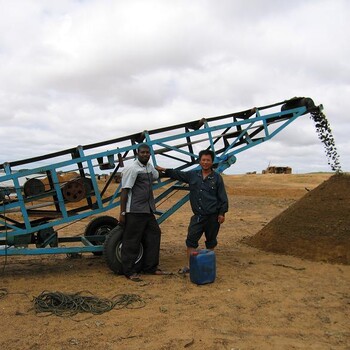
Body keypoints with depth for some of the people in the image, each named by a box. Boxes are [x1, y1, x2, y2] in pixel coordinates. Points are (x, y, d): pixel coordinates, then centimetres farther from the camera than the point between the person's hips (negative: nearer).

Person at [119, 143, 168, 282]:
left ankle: (150, 267, 25)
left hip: (148, 210, 9)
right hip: (134, 211, -8)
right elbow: (124, 191, -14)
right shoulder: (132, 169, -12)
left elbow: (157, 175, 37)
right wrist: (122, 212, -16)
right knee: (132, 240, -1)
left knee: (153, 236, 12)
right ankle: (129, 271, 11)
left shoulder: (150, 167, 11)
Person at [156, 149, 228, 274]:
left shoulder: (217, 178, -2)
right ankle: (190, 266, 9)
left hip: (213, 216, -2)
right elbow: (178, 174, 12)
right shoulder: (192, 175, 6)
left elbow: (223, 197, -2)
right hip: (198, 216, 2)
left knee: (211, 241, 11)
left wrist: (222, 213, -6)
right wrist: (164, 170, 2)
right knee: (191, 240, 0)